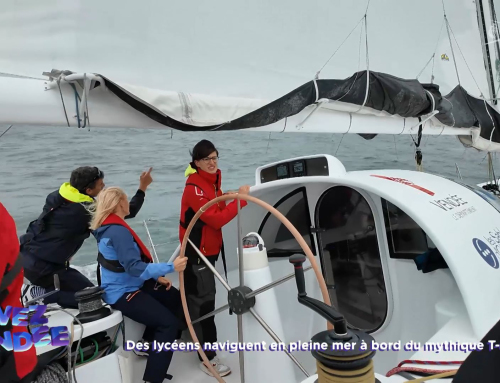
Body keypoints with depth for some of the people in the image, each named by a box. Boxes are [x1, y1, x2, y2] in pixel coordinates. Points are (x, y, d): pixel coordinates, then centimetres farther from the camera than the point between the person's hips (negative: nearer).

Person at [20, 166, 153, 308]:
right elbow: (128, 212, -12)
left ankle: (33, 289, 14)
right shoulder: (88, 211, -19)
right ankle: (40, 294, -9)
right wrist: (143, 187, -5)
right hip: (44, 267, -8)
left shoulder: (56, 196, 2)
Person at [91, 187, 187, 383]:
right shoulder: (117, 230, -24)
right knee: (169, 323, -14)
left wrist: (157, 277, 4)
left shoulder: (110, 227, 8)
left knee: (175, 298, 15)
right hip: (122, 293, -10)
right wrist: (171, 267, -32)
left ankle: (148, 343, 27)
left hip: (129, 285, 10)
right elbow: (134, 267, -31)